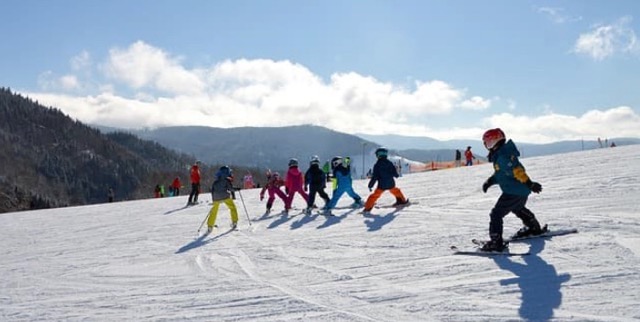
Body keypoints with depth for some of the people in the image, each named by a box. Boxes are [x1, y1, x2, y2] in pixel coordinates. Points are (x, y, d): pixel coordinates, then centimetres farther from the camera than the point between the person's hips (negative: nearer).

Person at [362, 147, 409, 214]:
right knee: (396, 191, 31)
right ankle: (402, 200, 45)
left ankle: (368, 208, 0)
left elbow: (374, 177, -12)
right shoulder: (389, 163, -1)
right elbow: (395, 174, 7)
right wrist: (396, 175, 31)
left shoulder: (377, 165, -10)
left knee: (374, 195, 5)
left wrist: (370, 185, -5)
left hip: (382, 185, -3)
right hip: (391, 184, 3)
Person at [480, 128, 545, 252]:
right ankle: (535, 228, 56)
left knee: (496, 214, -11)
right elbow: (500, 173, 19)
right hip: (522, 191, 11)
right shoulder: (499, 155, 9)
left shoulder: (502, 156, -25)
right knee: (518, 208, 37)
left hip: (513, 192, -11)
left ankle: (496, 242, -15)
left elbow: (517, 170, -29)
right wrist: (489, 181, 7)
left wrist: (529, 184, -28)